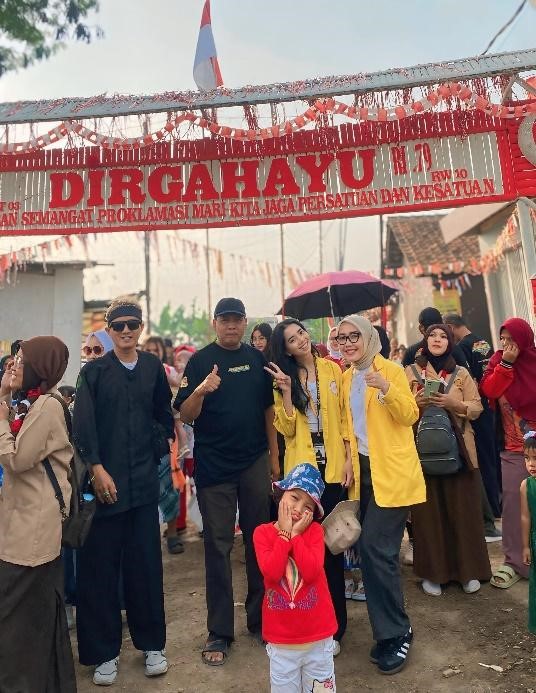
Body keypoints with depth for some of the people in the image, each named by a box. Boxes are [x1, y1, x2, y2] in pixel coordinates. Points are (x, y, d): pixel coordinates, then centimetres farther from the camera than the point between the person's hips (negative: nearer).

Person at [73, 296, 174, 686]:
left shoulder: (153, 368, 6)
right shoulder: (94, 371, 0)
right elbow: (84, 426, -7)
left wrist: (159, 442, 2)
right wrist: (97, 469, -13)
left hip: (144, 479, 2)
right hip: (105, 479, -1)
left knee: (146, 561, 9)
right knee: (101, 565, 5)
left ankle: (152, 643, 26)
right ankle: (104, 651, 21)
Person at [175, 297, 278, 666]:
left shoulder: (257, 359, 5)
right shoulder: (200, 361, -3)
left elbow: (268, 408, 10)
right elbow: (186, 415, -7)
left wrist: (274, 455, 6)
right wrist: (201, 390, -27)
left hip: (255, 463, 3)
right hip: (214, 466, -3)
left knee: (258, 541, 12)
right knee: (218, 546, 5)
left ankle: (260, 618, 29)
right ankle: (219, 632, 17)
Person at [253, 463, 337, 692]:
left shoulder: (314, 530, -8)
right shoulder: (262, 532, -9)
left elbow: (311, 572, -22)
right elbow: (272, 573, -23)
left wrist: (296, 534, -20)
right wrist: (285, 533, -20)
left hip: (318, 635, 1)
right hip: (281, 638, 0)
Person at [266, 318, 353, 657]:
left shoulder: (332, 369, 4)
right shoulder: (285, 377, 5)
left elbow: (345, 418, 3)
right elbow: (286, 428, -4)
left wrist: (349, 461, -3)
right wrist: (286, 390, -14)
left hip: (334, 467, 0)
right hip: (302, 469, 0)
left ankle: (333, 626, 20)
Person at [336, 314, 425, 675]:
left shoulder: (391, 370, -8)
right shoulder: (347, 378, 11)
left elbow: (410, 416, -14)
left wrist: (385, 388, -27)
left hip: (392, 472, -6)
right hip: (365, 470, 7)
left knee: (376, 548, -12)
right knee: (374, 550, 10)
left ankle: (395, 633, 7)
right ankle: (392, 631, 26)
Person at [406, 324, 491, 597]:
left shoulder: (462, 373, 7)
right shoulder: (410, 372, 6)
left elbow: (477, 408, 1)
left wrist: (454, 403, -16)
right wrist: (418, 401, -16)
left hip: (458, 449, 1)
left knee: (462, 508, 4)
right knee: (428, 511, 3)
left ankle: (468, 570, 19)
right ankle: (432, 572, 15)